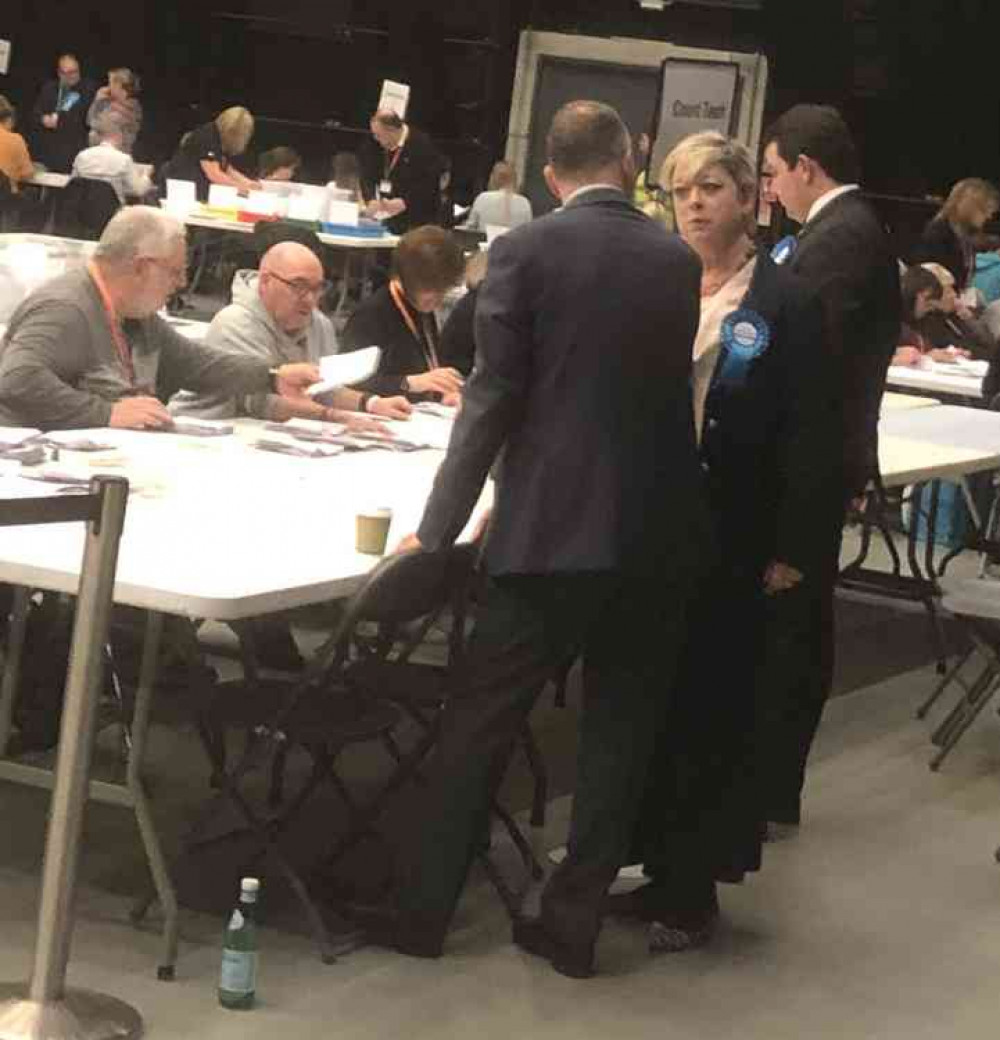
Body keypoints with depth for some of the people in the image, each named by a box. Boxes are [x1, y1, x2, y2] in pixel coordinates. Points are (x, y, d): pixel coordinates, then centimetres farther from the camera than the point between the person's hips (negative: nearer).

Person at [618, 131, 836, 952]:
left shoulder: (786, 305, -5)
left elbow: (808, 437, -7)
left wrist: (794, 548, -11)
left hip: (731, 540, -4)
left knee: (715, 707, 3)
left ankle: (696, 889, 13)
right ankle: (658, 867, 20)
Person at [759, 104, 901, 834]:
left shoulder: (838, 238, -18)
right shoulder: (855, 227, 13)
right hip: (820, 456, 10)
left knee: (779, 626, -3)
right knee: (800, 625, 15)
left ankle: (769, 796, 4)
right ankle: (773, 785, 24)